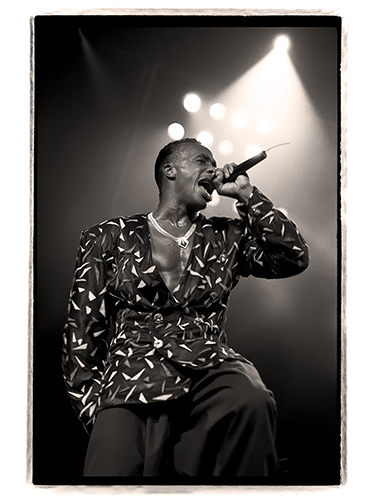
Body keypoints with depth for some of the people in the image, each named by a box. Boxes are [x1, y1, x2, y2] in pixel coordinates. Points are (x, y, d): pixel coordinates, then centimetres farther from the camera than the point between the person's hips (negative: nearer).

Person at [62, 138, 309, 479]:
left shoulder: (227, 238, 18)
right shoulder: (109, 238, 12)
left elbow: (295, 258, 6)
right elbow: (83, 331, 9)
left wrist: (246, 193, 8)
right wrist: (93, 409, -1)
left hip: (211, 369, 3)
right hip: (134, 374, -2)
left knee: (252, 401, -33)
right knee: (117, 467, -32)